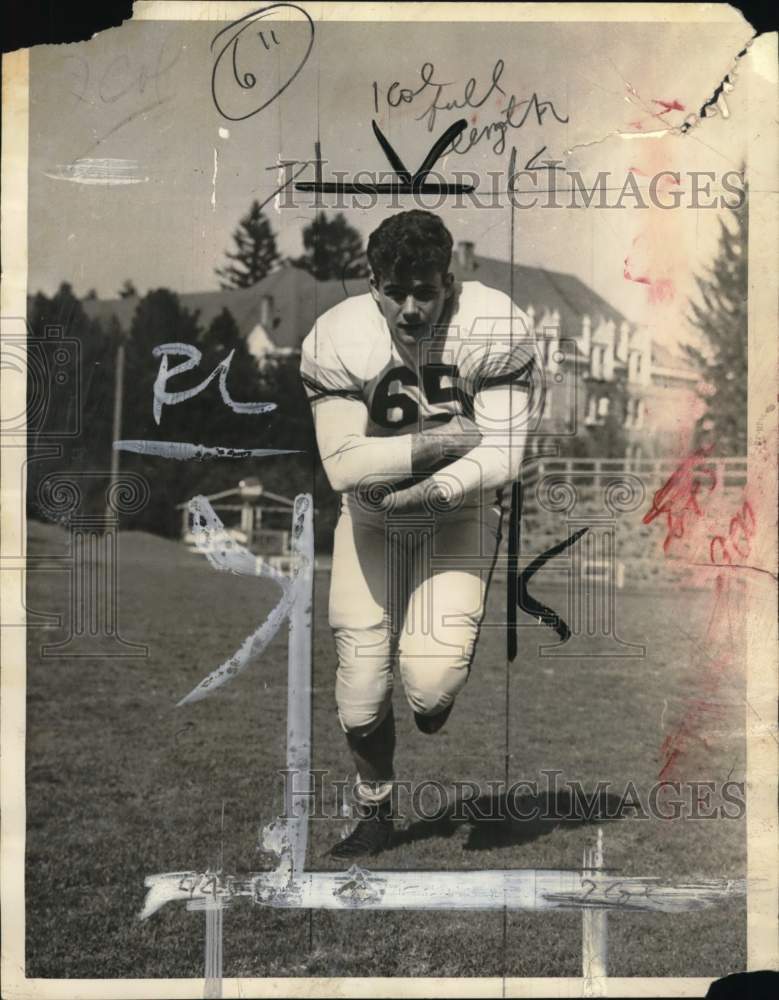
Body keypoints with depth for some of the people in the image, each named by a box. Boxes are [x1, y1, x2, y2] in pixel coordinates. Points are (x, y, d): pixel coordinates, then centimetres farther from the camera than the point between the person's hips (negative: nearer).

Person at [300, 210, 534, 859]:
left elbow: (503, 455, -22)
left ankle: (433, 699, 23)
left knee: (431, 680, -18)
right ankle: (375, 812, 29)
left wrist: (436, 488, -32)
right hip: (372, 518, 1)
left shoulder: (493, 329, -22)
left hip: (462, 510, -1)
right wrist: (442, 441, -27)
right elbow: (343, 463, -24)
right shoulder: (337, 341, -20)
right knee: (362, 686, 1)